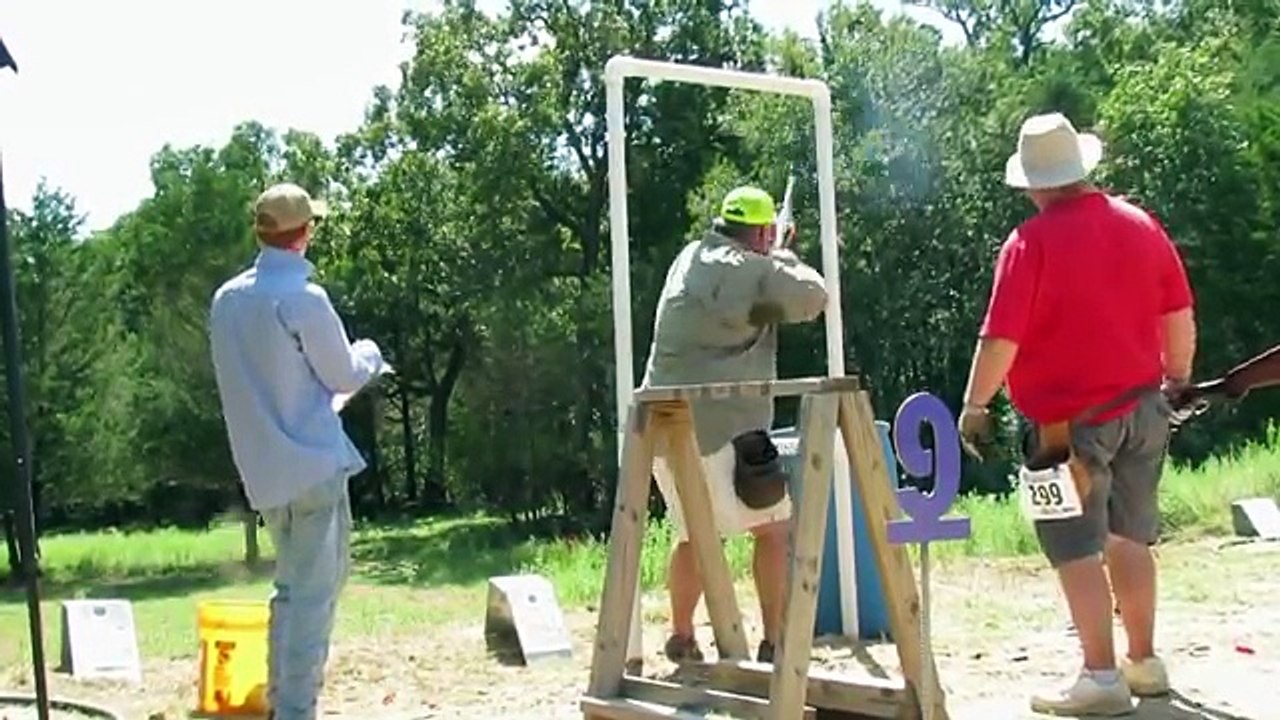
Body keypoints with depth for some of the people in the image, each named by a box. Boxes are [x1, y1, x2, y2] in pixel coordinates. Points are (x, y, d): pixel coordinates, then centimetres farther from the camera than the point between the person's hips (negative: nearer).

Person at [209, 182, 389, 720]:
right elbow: (346, 376, -5)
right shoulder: (303, 299, -15)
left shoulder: (227, 299, 7)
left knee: (292, 588, 19)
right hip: (313, 464, -8)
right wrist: (369, 353, 16)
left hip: (264, 470, 8)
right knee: (314, 594, -3)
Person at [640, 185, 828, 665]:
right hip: (718, 429, -8)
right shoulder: (748, 271, -11)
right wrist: (784, 259, 9)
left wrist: (771, 263, 28)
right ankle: (774, 643, 2)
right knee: (774, 528, 3)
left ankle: (681, 638, 26)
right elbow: (812, 298, -7)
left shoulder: (691, 258, 14)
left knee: (693, 534, 22)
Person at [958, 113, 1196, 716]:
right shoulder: (1140, 225, 4)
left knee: (1077, 549, 0)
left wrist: (975, 405, -8)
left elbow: (1001, 337, -17)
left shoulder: (1031, 242, -14)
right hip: (1142, 408, 6)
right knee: (1129, 539, 17)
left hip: (1070, 419, -6)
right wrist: (1177, 378, 22)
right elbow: (1180, 316, 10)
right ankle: (1144, 662, 25)